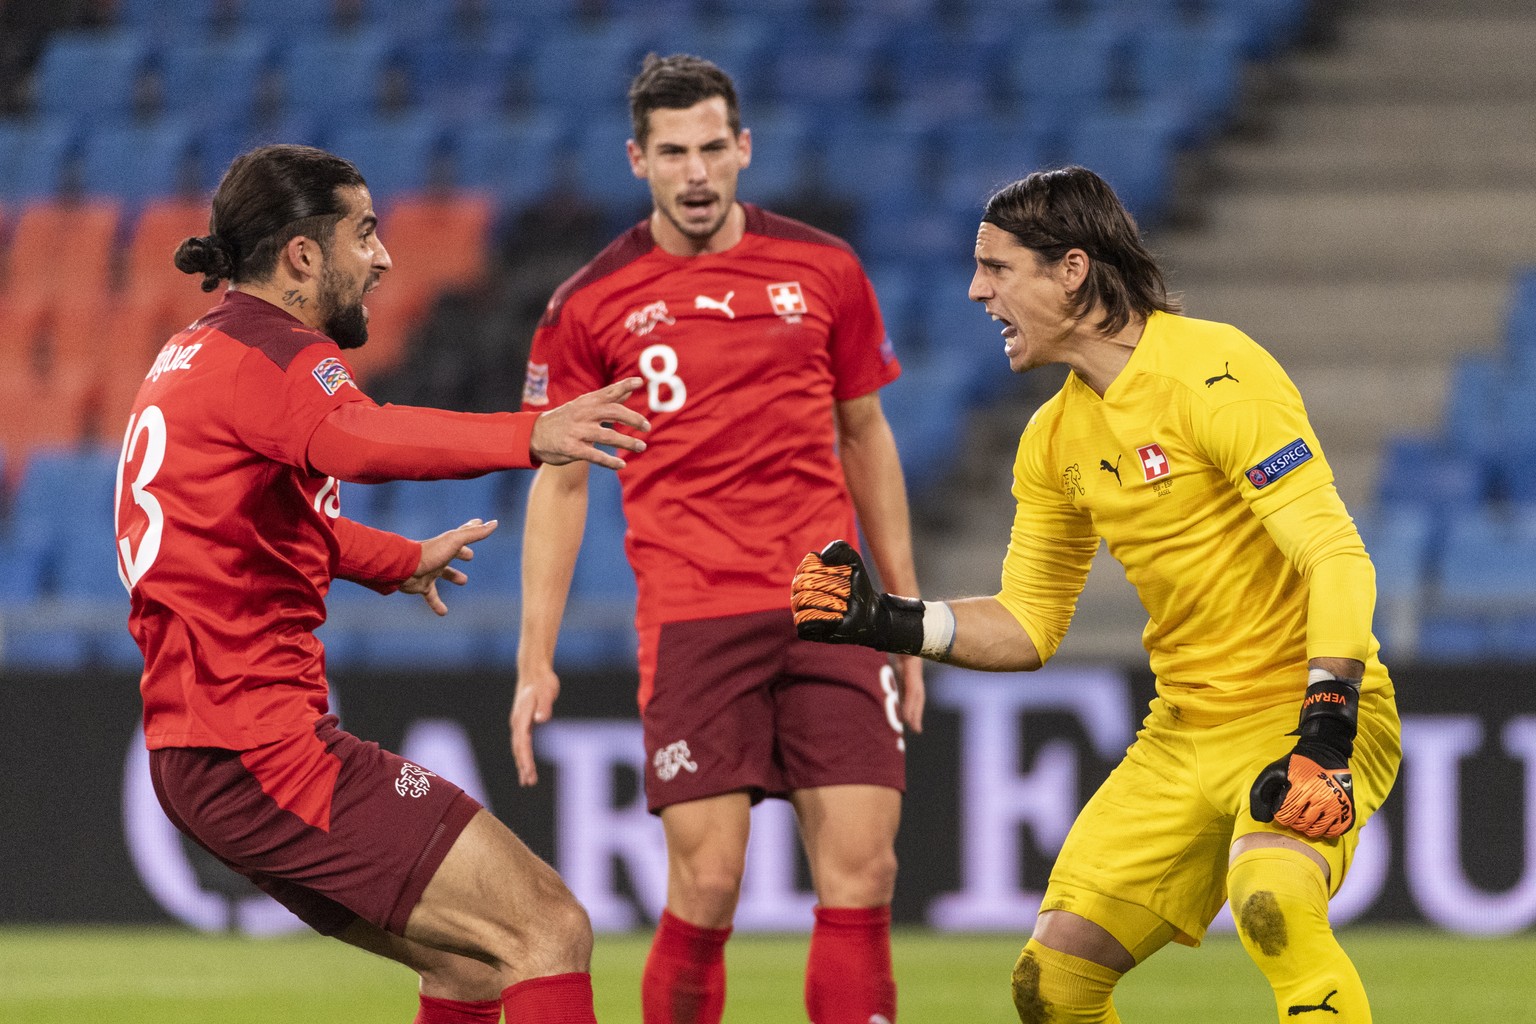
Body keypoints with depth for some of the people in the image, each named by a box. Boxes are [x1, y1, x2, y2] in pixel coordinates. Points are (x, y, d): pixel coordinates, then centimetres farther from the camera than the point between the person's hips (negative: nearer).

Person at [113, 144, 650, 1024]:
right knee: (551, 933, -13)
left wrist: (399, 562, 56)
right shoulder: (271, 356, -13)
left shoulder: (197, 353, 20)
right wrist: (527, 437, -52)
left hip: (199, 749, 11)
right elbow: (361, 441, -38)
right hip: (262, 744, -11)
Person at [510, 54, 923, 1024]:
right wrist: (537, 659, 3)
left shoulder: (823, 270, 7)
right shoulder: (588, 306, 2)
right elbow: (560, 482, 8)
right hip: (691, 618, -2)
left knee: (862, 873, -5)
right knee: (707, 886, -9)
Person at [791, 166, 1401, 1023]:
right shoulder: (1058, 438, 9)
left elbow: (1335, 556, -22)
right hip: (1184, 735, 8)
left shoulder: (1213, 375, -17)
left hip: (1303, 712, -8)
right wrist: (886, 622, 3)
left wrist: (1324, 734, -31)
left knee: (1271, 902, -37)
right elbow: (1028, 627, 18)